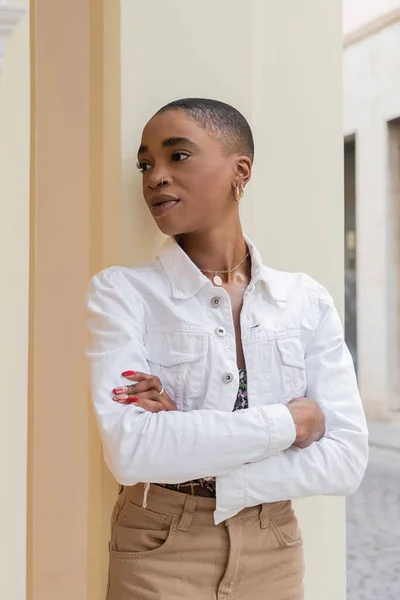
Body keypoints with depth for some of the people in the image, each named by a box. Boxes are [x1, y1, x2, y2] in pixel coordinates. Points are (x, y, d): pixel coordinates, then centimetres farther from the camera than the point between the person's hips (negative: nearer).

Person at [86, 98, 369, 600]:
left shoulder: (307, 301, -2)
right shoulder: (120, 292, -9)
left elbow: (345, 459, -9)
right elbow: (130, 450, -22)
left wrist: (189, 449, -19)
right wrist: (290, 421, -16)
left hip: (275, 553, 3)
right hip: (160, 555, -2)